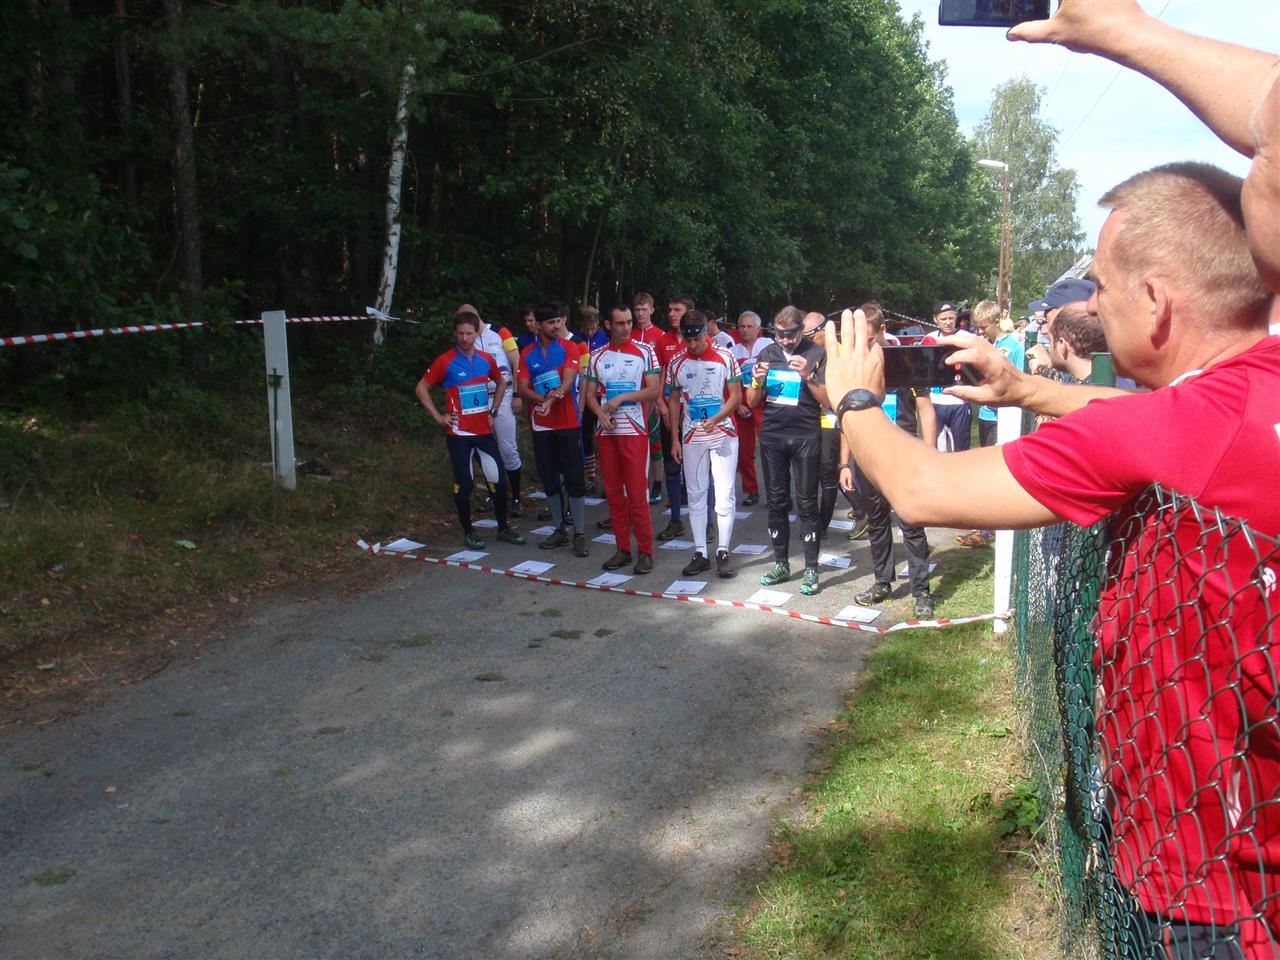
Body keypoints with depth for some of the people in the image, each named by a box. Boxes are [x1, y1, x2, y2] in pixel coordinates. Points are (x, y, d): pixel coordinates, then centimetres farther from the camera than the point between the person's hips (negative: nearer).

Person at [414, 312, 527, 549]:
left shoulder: (486, 360, 4)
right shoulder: (445, 361, -8)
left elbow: (501, 383, 23)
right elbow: (421, 389, -2)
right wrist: (438, 416, -7)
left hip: (484, 431, 4)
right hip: (459, 433, -4)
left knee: (499, 480, 4)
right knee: (464, 484, 0)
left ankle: (503, 528, 20)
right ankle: (468, 532, 15)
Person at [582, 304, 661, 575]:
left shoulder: (644, 352, 0)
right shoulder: (597, 356, 10)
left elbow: (654, 390, -5)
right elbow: (589, 392, 10)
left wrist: (622, 397, -13)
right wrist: (600, 413, -9)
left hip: (634, 430, -4)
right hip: (606, 431, 4)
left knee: (636, 492, -6)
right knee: (613, 491, 7)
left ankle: (645, 551, 2)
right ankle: (622, 548, 16)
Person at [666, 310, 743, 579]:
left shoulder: (725, 358, -5)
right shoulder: (677, 363, 1)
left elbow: (736, 396, -4)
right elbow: (674, 401, 9)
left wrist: (716, 419, -21)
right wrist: (674, 438, 4)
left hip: (723, 435, -2)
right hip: (692, 437, 2)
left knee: (725, 494, -2)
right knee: (696, 496, 6)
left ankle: (723, 552, 5)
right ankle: (700, 554, 13)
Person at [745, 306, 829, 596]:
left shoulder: (816, 354, -4)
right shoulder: (767, 354, 8)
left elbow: (829, 402, -6)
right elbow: (752, 402, 11)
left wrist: (808, 375, -19)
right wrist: (758, 382, -10)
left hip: (805, 437, -4)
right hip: (771, 436, 4)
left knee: (807, 503, 0)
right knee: (776, 501, 9)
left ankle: (811, 570, 6)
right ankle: (781, 564, 20)